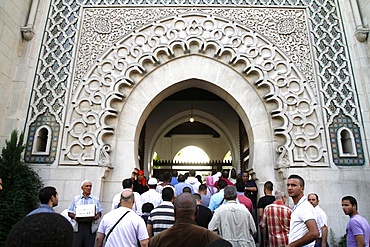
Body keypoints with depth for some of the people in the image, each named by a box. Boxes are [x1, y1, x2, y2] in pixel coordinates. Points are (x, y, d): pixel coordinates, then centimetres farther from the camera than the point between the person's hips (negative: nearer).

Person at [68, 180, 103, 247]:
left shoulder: (96, 199, 13)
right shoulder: (76, 199, 13)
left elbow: (99, 213, 10)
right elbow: (69, 213, 10)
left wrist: (96, 217, -12)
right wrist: (74, 216, -10)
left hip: (90, 227, 0)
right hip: (78, 226, 0)